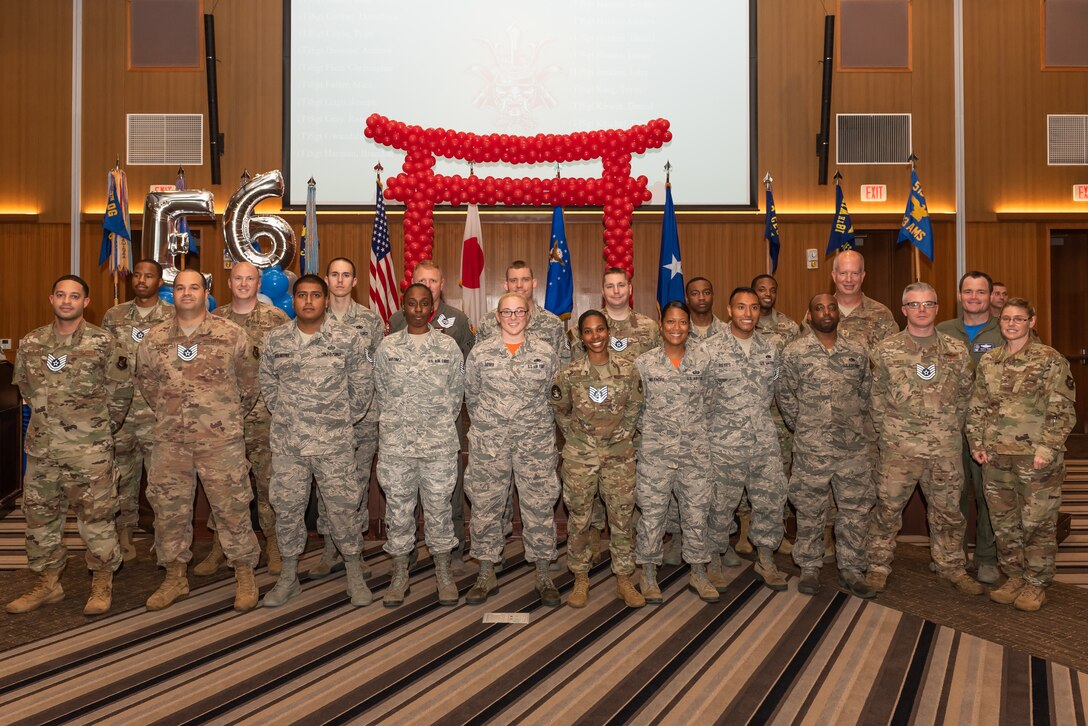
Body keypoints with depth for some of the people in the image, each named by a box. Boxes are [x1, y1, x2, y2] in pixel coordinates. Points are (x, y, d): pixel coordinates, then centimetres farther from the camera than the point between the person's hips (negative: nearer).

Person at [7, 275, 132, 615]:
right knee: (40, 516, 13)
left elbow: (121, 391, 0)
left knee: (96, 517, 2)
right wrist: (49, 418, 16)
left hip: (90, 451, -4)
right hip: (41, 449, 5)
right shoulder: (30, 343, 6)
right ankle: (47, 583, 28)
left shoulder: (104, 343, -6)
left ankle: (102, 583, 17)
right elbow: (25, 387, 18)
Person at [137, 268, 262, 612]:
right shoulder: (154, 340, 6)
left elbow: (249, 383, 6)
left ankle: (245, 575, 17)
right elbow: (146, 383, 20)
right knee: (169, 508, 11)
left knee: (231, 507, 2)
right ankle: (175, 576, 27)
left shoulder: (232, 335, -2)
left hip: (221, 439, -3)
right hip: (170, 441, 3)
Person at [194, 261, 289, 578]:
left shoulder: (277, 319, 0)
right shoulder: (215, 319, 9)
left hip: (266, 414, -2)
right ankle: (219, 546, 19)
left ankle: (274, 544, 18)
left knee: (269, 480, 4)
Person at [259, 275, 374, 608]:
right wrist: (284, 415, 11)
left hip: (334, 442, -2)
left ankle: (355, 575, 19)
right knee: (287, 506, 9)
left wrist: (347, 418, 4)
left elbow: (363, 383, 3)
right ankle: (288, 576, 25)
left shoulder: (347, 338, -3)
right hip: (287, 441, 3)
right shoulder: (276, 339, 5)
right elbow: (267, 383, 16)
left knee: (342, 506, 2)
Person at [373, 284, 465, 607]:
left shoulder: (448, 346, 3)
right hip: (395, 443, 1)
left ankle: (443, 574, 21)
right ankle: (400, 574, 22)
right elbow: (381, 392, 9)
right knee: (398, 508, 8)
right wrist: (395, 424, 6)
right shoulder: (387, 347, 4)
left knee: (438, 507, 7)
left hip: (439, 444, -1)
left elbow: (457, 392, 7)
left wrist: (442, 426, 7)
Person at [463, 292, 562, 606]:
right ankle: (486, 573, 21)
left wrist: (537, 422, 9)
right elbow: (471, 394, 9)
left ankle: (543, 574, 18)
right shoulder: (480, 352, 2)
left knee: (540, 505, 3)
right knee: (485, 504, 6)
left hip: (535, 439, 0)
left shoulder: (545, 352, 2)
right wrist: (485, 424, 9)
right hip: (488, 440, 0)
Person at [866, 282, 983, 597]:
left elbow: (965, 396, 10)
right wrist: (888, 433, -1)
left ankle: (952, 568, 29)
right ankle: (878, 566, 19)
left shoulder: (957, 351, 6)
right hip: (898, 450, -2)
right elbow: (876, 399, 1)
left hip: (946, 450, 2)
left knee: (947, 512, 13)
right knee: (887, 509, 4)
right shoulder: (885, 351, -1)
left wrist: (951, 430, 5)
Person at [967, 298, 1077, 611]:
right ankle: (1015, 576, 28)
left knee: (1037, 523, 4)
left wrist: (1047, 448, -15)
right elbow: (977, 407, 13)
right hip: (996, 457, 5)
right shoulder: (988, 361, 9)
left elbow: (1063, 410, -8)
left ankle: (1036, 583, 20)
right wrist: (977, 443, 5)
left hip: (1036, 457, -4)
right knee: (1003, 522, 12)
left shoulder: (1050, 360, -5)